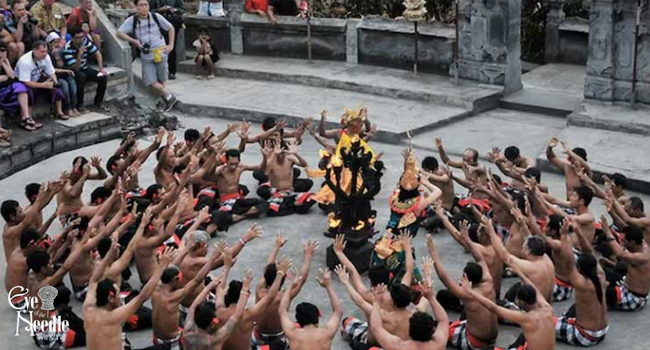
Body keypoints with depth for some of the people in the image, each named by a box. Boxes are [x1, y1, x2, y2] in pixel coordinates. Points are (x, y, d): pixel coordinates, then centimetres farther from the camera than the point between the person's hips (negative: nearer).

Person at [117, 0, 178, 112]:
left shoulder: (156, 17, -3)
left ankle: (168, 99, 16)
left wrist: (171, 45, 1)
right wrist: (134, 41, -20)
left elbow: (171, 28, 8)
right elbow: (119, 33, -9)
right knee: (151, 82, -4)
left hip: (160, 52, -2)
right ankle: (169, 98, 13)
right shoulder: (132, 20, -2)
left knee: (161, 81, 1)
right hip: (146, 56, 2)